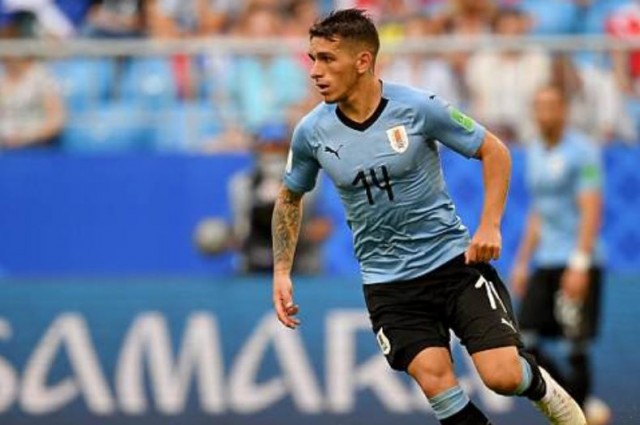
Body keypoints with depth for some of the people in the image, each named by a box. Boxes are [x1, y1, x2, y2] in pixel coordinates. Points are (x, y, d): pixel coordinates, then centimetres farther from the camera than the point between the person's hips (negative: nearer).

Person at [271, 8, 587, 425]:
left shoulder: (419, 107, -15)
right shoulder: (311, 133, -6)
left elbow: (494, 151, -3)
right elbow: (290, 197, 14)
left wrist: (490, 226, -13)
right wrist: (282, 272, 6)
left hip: (454, 258, -2)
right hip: (387, 282, 2)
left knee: (503, 376, -14)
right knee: (436, 380, -18)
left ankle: (538, 383, 22)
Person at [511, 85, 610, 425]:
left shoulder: (582, 151, -7)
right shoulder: (535, 154, 16)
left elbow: (591, 210, -14)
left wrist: (580, 264, -22)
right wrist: (522, 263, 20)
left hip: (577, 265, -7)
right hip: (546, 265, 7)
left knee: (576, 347, -7)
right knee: (524, 342, -1)